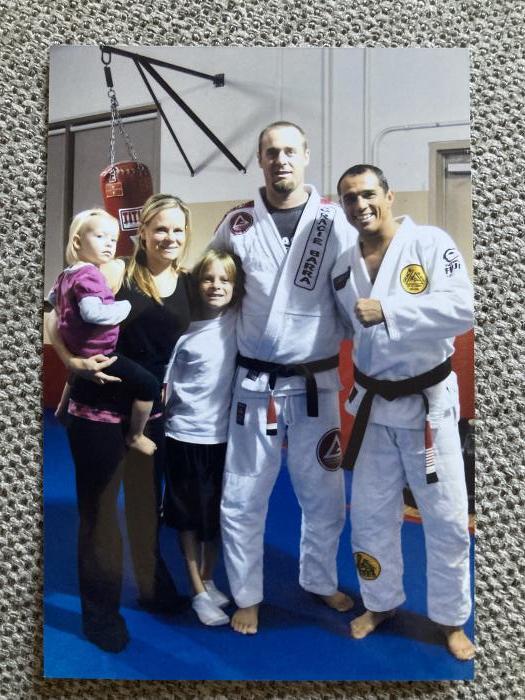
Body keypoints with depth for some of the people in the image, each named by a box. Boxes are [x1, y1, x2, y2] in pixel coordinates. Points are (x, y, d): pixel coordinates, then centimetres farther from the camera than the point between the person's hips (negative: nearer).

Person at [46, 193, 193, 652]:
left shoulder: (188, 283, 2)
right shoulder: (116, 273, -12)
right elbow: (60, 322, -7)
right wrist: (73, 361, -21)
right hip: (99, 409, -4)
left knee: (147, 502, 19)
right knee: (98, 507, 8)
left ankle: (153, 587, 39)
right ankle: (100, 609, 26)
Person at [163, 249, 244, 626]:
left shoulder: (238, 321, -1)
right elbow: (164, 381, -4)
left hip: (223, 434, 2)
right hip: (185, 434, -2)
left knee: (217, 511, 15)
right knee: (188, 513, 10)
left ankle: (209, 581, 36)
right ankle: (198, 591, 26)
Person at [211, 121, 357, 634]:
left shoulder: (335, 222, -3)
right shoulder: (237, 224, -1)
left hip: (318, 383, 1)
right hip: (255, 384, 0)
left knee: (323, 494, 16)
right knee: (243, 498, 9)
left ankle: (320, 580, 42)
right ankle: (247, 596, 32)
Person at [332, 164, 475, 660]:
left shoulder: (431, 243, -12)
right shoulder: (343, 267, 4)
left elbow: (462, 309, -24)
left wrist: (387, 310, -29)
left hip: (428, 402, -4)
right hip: (372, 405, 4)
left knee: (446, 518, 7)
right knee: (369, 514, 14)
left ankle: (451, 619, 30)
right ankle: (381, 602, 38)